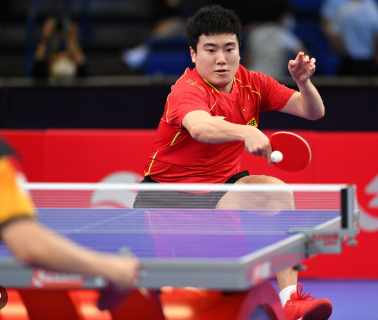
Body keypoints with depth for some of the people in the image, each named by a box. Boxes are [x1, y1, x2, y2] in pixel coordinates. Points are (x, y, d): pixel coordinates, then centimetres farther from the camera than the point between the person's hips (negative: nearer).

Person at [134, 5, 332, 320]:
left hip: (224, 186, 4)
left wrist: (304, 81, -22)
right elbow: (200, 128, -45)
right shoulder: (188, 90, -21)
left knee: (277, 190, -27)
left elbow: (313, 111, 0)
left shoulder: (252, 84, -1)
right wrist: (245, 132, -64)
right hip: (168, 188, -4)